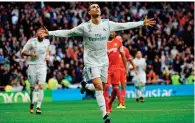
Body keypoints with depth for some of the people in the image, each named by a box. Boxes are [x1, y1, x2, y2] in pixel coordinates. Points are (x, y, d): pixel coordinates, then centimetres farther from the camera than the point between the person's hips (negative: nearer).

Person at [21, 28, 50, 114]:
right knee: (32, 88, 5)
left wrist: (47, 55, 7)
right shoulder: (31, 41, -7)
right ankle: (32, 103, 30)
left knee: (41, 86, -14)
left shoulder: (47, 41, 4)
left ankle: (38, 107, -14)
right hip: (32, 66, -1)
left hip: (42, 66, 1)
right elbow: (23, 52, -3)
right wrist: (32, 54, -19)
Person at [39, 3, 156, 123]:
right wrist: (49, 33, -12)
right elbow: (67, 33, -4)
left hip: (103, 60, 4)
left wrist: (142, 23, 7)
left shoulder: (108, 24, 0)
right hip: (91, 61, -4)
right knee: (99, 86, -18)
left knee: (102, 87, 3)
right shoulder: (84, 27, -7)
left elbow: (125, 25, 6)